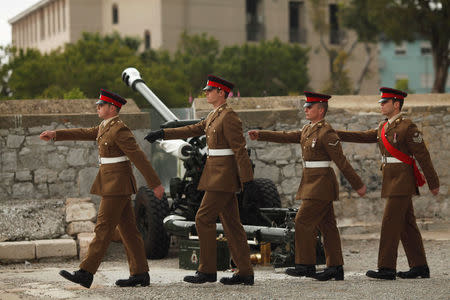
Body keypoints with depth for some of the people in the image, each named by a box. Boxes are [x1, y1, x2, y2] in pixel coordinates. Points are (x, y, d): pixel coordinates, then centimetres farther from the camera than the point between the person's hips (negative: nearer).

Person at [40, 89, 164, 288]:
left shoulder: (120, 130, -15)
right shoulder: (106, 126, 16)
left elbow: (139, 158, -17)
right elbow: (84, 134, 19)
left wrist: (155, 184, -17)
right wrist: (56, 135, 12)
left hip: (117, 185, -10)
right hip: (114, 184, 10)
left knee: (103, 228, -9)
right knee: (127, 229, 8)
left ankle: (86, 273, -8)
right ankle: (140, 274, 9)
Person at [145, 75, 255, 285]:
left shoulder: (229, 117, -12)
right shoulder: (213, 116, 17)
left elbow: (240, 148, -16)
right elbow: (192, 130, 20)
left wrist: (247, 178, -19)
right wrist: (163, 134, 15)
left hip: (223, 176, -10)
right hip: (218, 174, 10)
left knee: (204, 218, -8)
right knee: (231, 223, 8)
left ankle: (207, 270, -2)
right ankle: (245, 273, 9)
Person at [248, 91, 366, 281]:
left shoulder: (326, 133, -14)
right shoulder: (308, 129, 15)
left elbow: (341, 161, -15)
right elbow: (286, 137, 10)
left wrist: (358, 185, -12)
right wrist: (260, 135, 2)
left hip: (320, 184, -9)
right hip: (313, 182, 9)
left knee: (303, 221, -8)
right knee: (326, 225, 8)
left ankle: (306, 265, -2)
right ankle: (335, 268, 11)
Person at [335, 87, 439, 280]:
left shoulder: (408, 127, -10)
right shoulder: (383, 128, 16)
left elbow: (423, 156, -10)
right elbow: (362, 137, 14)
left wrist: (433, 183, -10)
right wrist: (335, 134, 6)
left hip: (402, 181, -9)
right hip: (392, 182, 9)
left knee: (390, 222, -10)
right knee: (406, 224, 10)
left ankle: (386, 268, -9)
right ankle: (420, 267, 15)